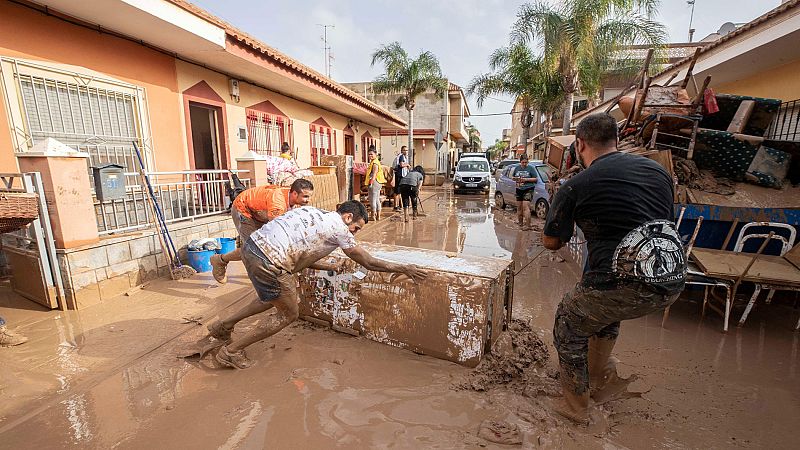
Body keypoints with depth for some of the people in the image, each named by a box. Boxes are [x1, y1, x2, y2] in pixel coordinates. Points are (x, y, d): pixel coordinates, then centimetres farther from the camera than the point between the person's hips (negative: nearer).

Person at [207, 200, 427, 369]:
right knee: (288, 315, 12)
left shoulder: (314, 212, 19)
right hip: (268, 262, -9)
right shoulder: (338, 227, -3)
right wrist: (403, 268, 11)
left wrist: (329, 267, 30)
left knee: (274, 298, 31)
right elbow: (369, 262, 2)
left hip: (252, 245, 9)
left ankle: (223, 326, 39)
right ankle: (231, 351, 23)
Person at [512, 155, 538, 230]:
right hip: (519, 190, 5)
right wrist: (515, 178, -5)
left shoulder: (531, 168, -1)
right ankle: (520, 222, 21)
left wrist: (526, 179, -16)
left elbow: (535, 179, -2)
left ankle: (527, 224, -12)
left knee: (526, 206, -14)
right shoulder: (517, 168, 11)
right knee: (519, 207, 9)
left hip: (528, 190, -5)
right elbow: (512, 177, 18)